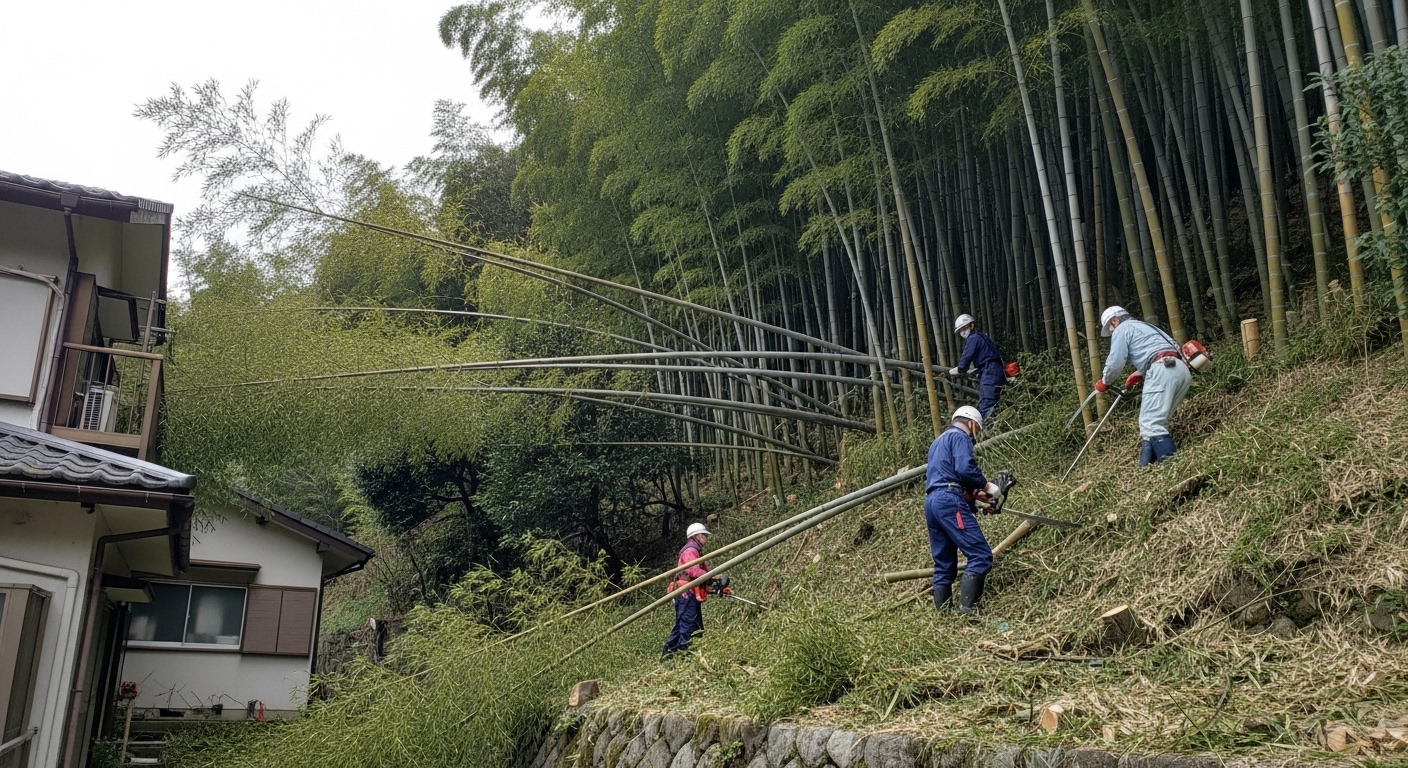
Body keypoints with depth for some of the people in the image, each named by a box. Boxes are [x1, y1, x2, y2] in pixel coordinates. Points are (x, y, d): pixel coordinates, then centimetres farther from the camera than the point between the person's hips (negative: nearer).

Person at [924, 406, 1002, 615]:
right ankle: (967, 607, -23)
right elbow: (965, 468, -15)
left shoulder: (938, 441, 31)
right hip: (949, 500, -10)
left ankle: (941, 612, 10)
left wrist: (971, 495, 22)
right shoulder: (960, 436, 2)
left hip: (931, 501, 10)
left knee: (944, 564, 11)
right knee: (981, 555, -13)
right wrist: (986, 486, -2)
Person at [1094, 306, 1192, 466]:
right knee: (1155, 421, 10)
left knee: (1151, 423, -14)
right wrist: (1139, 374, 39)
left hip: (1164, 369, -9)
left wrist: (1104, 382, 19)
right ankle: (1146, 467, 5)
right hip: (1182, 370, 9)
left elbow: (1115, 362, 3)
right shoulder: (1144, 327, 37)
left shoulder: (1122, 329, 11)